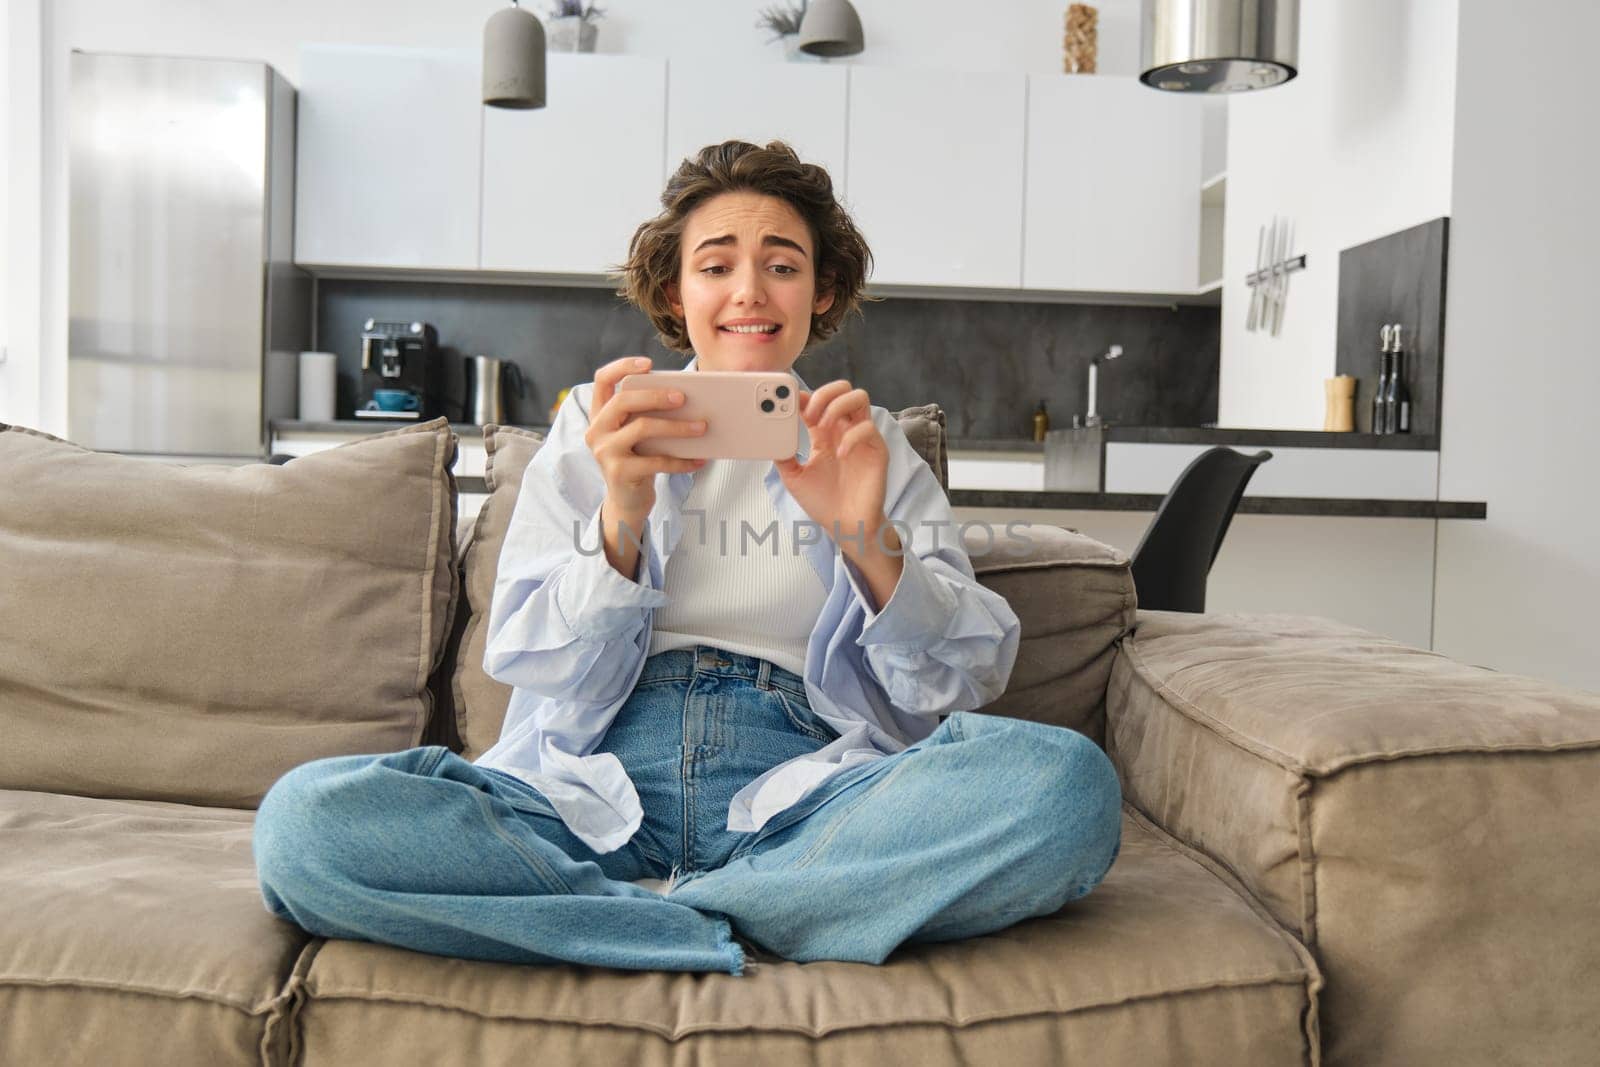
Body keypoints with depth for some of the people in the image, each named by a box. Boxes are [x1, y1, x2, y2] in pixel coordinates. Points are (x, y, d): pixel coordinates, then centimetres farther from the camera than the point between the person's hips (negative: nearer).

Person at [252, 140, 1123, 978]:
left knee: (1067, 779, -29)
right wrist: (621, 520, -13)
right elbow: (531, 664, 5)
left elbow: (967, 679, 6)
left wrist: (870, 544, -13)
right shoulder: (594, 428, 17)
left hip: (800, 794, 1)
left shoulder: (871, 447, 18)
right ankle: (737, 937, -19)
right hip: (598, 789, 0)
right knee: (304, 816, -26)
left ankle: (625, 915, -20)